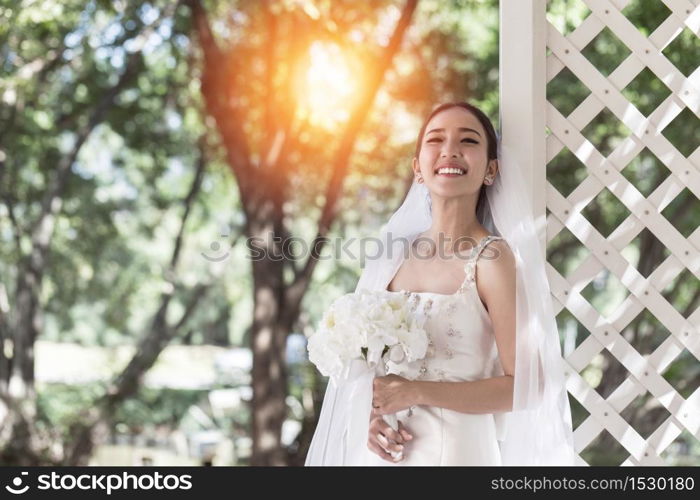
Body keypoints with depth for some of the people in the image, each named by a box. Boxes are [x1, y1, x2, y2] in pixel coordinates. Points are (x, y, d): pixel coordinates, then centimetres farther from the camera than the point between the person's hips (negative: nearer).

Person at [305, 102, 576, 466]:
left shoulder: (492, 258, -13)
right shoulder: (395, 255, 1)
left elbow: (524, 387, -15)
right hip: (384, 451, 4)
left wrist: (417, 392, -18)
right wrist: (370, 415, -7)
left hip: (455, 449, -4)